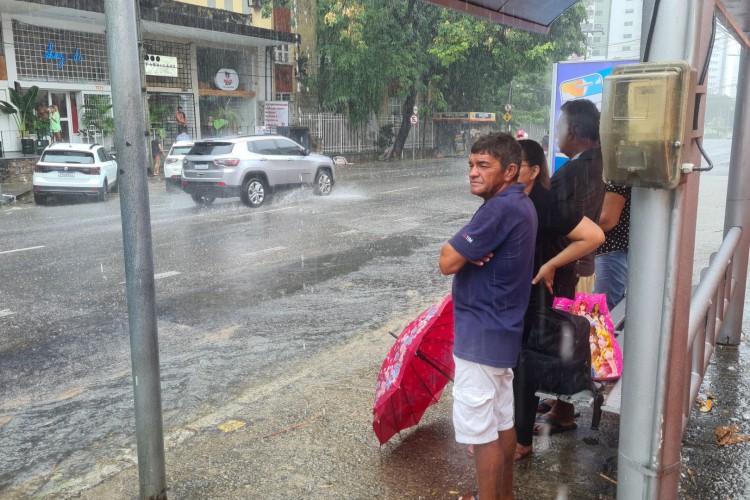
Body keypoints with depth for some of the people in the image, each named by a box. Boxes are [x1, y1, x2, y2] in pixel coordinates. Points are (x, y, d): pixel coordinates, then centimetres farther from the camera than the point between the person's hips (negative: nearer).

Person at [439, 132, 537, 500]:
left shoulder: (499, 209, -23)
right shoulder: (521, 204, 10)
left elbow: (447, 262, -24)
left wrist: (457, 248, -3)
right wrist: (469, 251, -9)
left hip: (481, 333, -10)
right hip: (503, 327, 11)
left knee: (480, 429, 2)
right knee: (502, 419, 21)